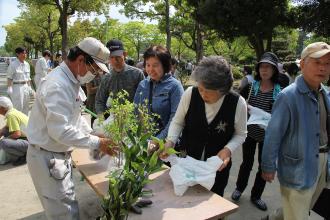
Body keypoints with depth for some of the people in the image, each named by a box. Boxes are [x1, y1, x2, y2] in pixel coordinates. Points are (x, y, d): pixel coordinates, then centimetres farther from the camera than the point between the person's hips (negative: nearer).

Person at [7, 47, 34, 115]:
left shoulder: (27, 64, 8)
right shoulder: (13, 64, -8)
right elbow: (9, 78, -8)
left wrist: (29, 87, 13)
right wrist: (9, 89, -14)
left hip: (25, 87, 6)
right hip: (16, 87, -6)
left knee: (26, 107, 12)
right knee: (17, 107, -4)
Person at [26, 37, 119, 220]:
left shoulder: (71, 81, 7)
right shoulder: (57, 85, -25)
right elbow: (60, 131, -29)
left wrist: (94, 135, 5)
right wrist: (96, 143, -21)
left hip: (59, 155, 10)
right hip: (47, 158, -10)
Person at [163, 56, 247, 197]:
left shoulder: (238, 103, -18)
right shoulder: (190, 94, -17)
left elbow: (240, 134, -3)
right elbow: (178, 122, -4)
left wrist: (228, 149, -21)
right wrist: (170, 141, -19)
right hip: (187, 160, 1)